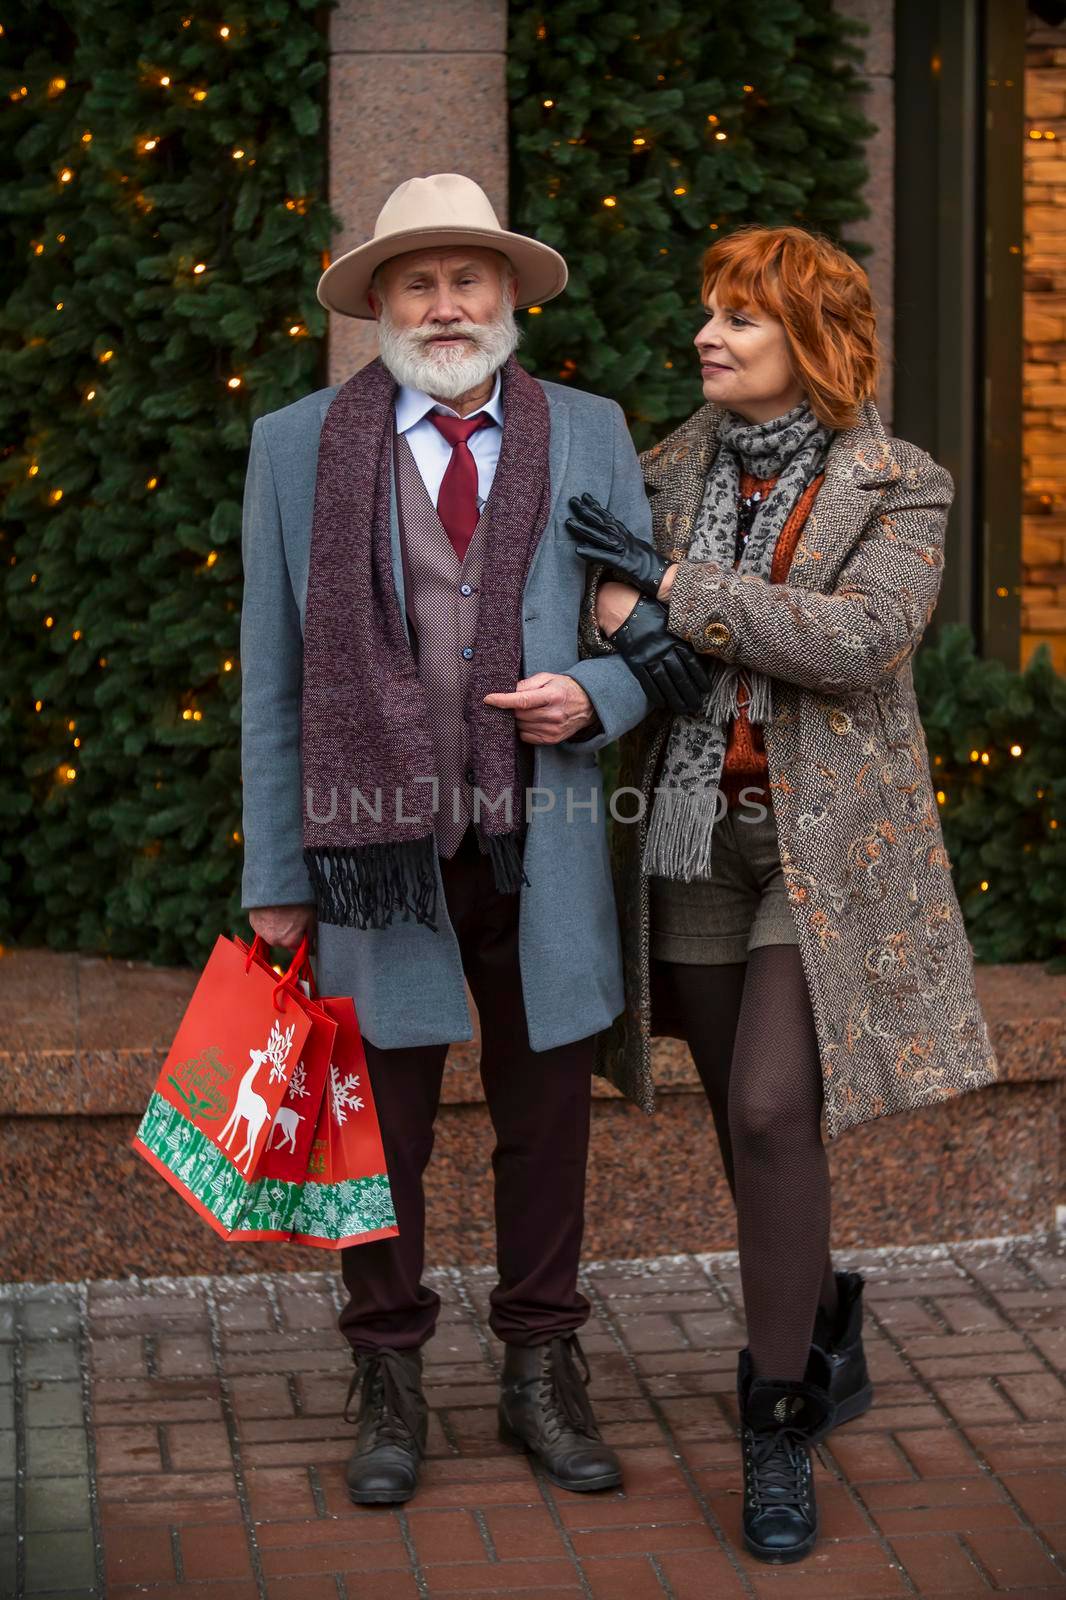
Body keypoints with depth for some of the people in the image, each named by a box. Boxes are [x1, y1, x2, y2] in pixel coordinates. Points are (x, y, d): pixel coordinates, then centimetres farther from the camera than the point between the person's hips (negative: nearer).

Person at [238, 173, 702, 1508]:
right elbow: (272, 681, 4)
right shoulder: (297, 446, 4)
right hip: (377, 845, -1)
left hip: (540, 851, 1)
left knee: (547, 1123, 11)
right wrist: (275, 876, 1)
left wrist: (593, 697, -11)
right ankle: (388, 1385, 24)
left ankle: (542, 1374, 27)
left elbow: (659, 629, 12)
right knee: (379, 1132, 8)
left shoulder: (589, 436, 7)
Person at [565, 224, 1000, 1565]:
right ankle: (825, 1351, 34)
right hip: (691, 840, 5)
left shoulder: (898, 488, -4)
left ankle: (778, 1427, -4)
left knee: (773, 1112, -16)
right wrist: (620, 619, -18)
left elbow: (863, 637, -18)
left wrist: (677, 586, -18)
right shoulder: (669, 473, 9)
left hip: (826, 846, -4)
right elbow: (606, 603, 8)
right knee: (747, 1128, 12)